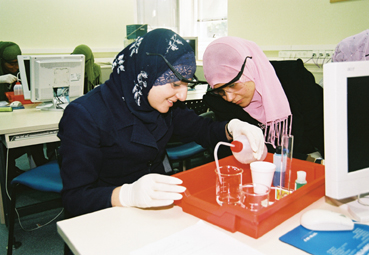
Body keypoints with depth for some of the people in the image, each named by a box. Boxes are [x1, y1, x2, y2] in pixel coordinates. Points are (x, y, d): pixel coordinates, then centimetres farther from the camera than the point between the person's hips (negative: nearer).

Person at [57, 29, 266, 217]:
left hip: (161, 205, 6)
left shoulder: (166, 105, 0)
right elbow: (75, 198, -22)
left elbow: (201, 129, 11)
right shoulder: (84, 116, -19)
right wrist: (128, 194, -41)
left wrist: (233, 127, -11)